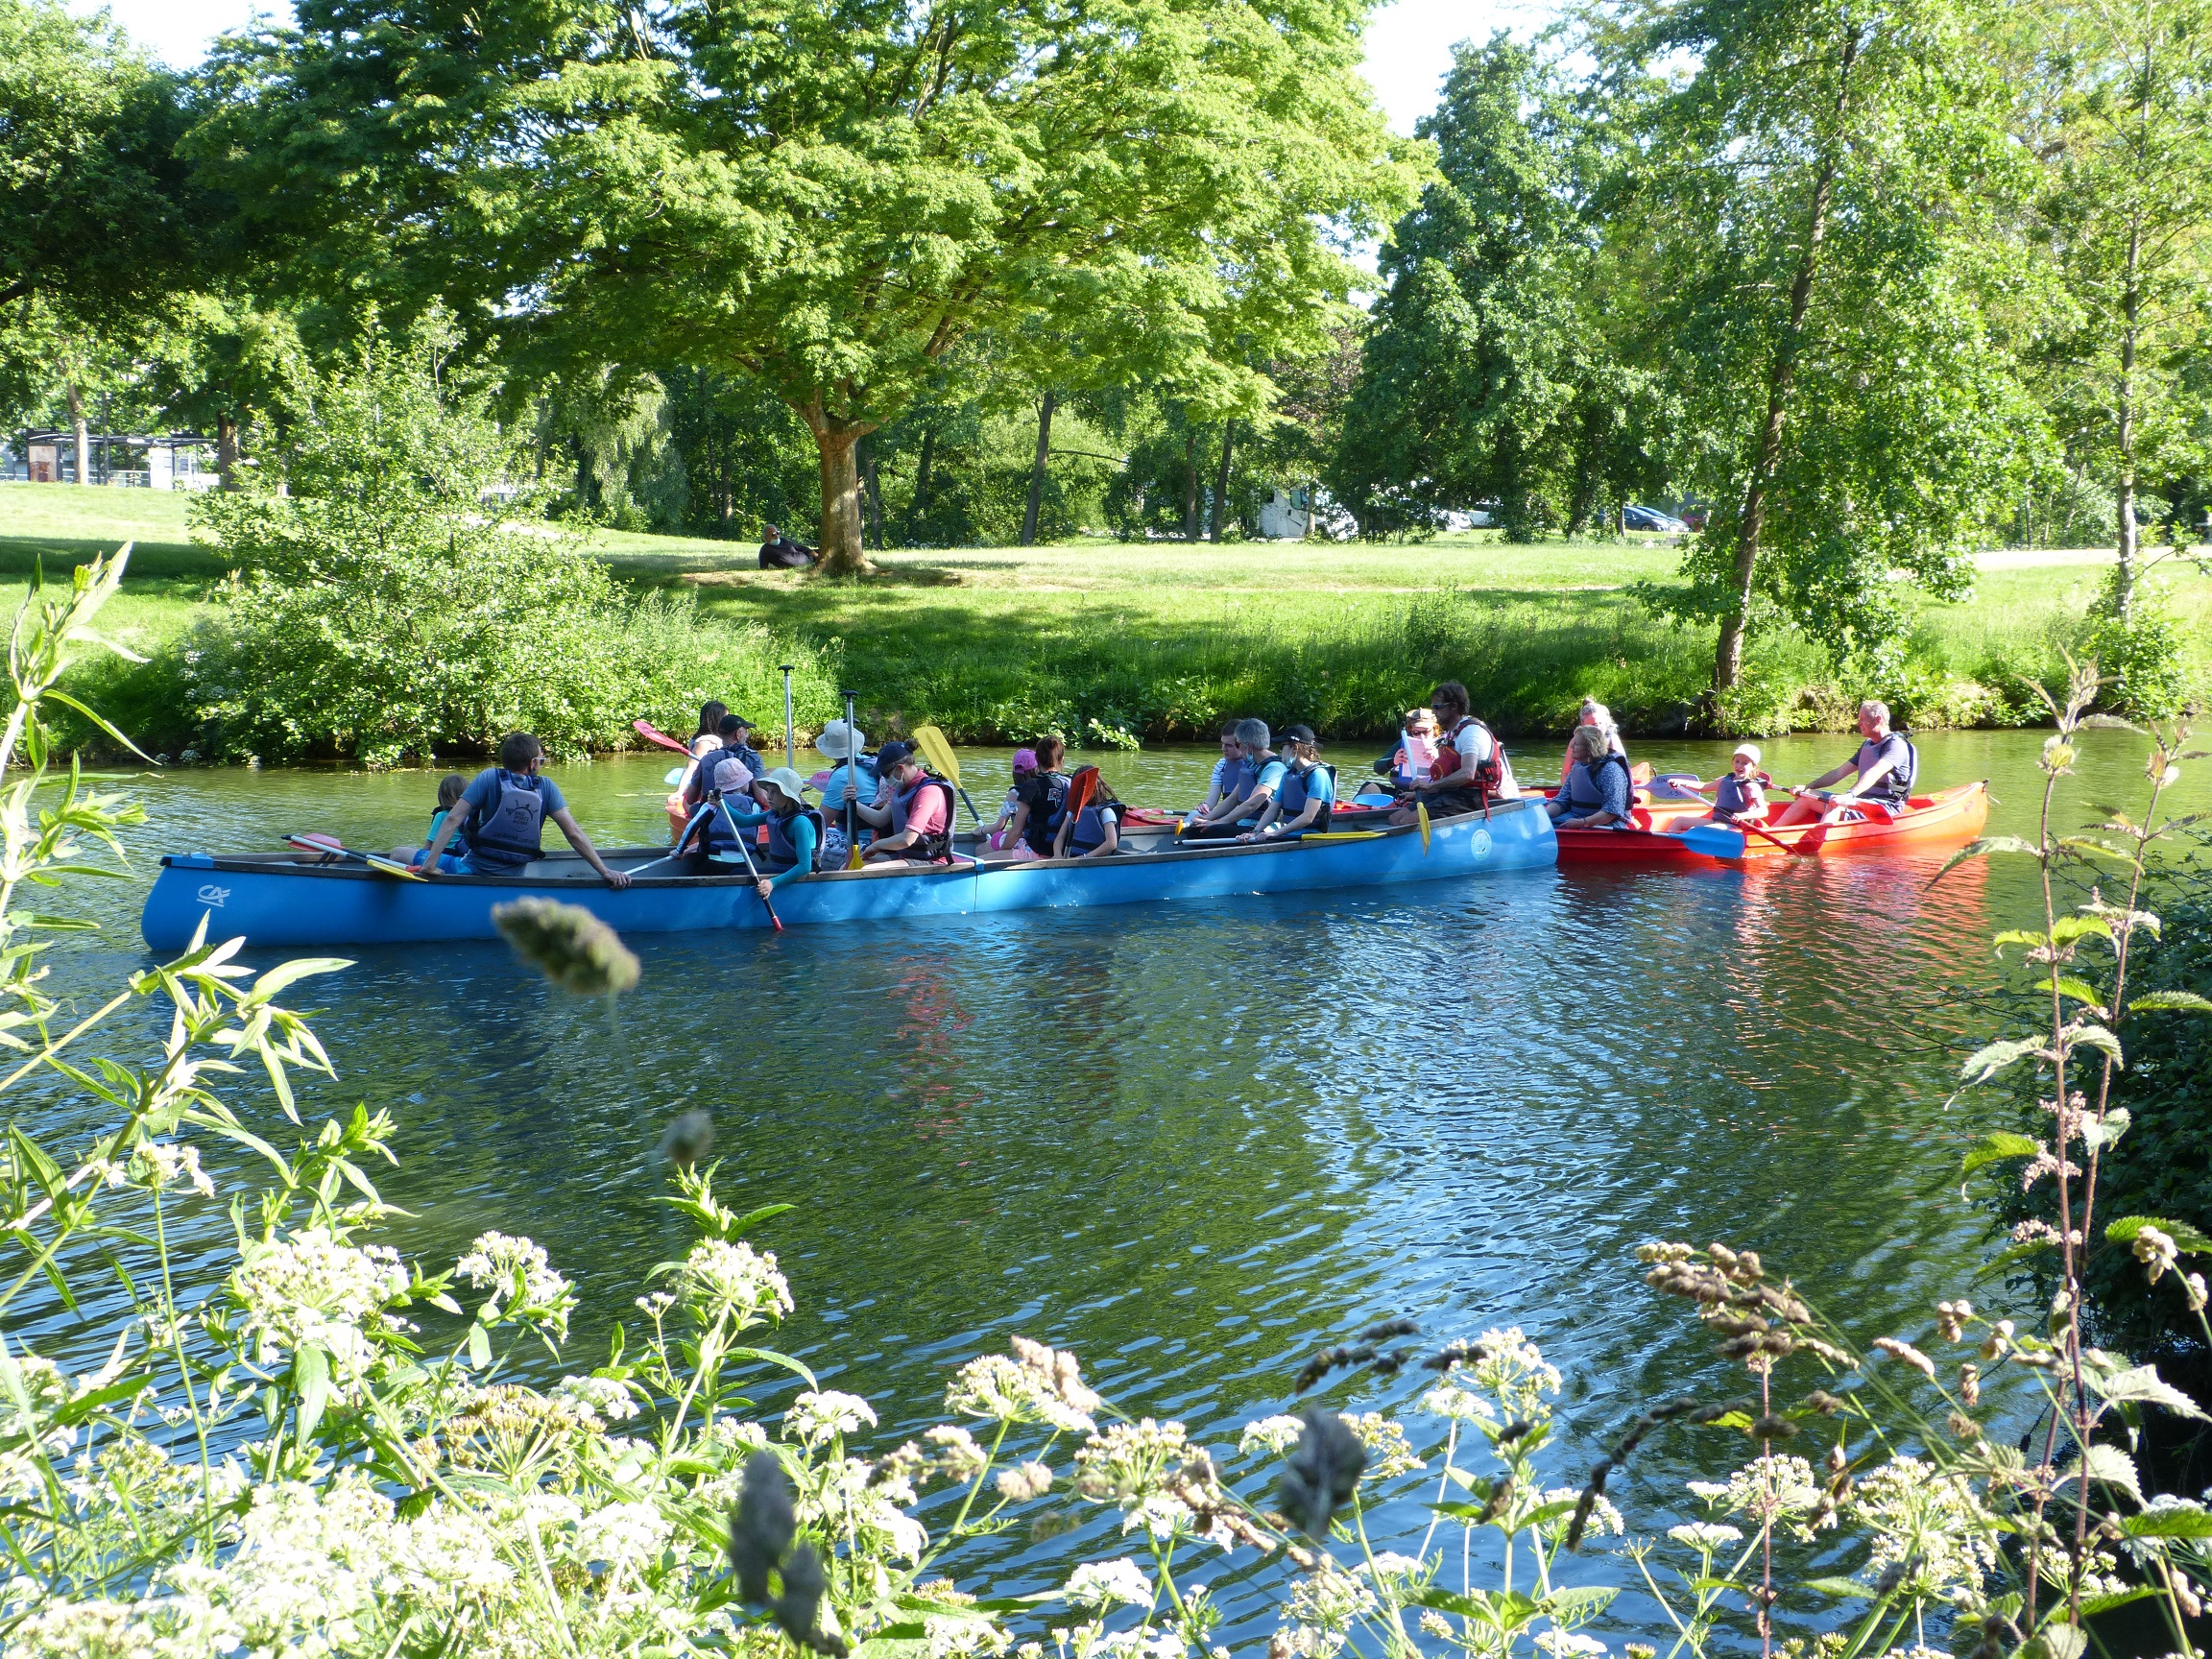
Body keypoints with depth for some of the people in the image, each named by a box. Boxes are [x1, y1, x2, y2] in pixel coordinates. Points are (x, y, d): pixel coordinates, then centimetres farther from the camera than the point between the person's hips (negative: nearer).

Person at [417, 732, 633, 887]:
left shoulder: (489, 778, -7)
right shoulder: (546, 787, -2)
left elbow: (453, 820, -13)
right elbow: (574, 833, -7)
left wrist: (430, 864, -14)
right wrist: (605, 871, -6)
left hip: (476, 872, -4)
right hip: (514, 877, 4)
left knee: (420, 856, 10)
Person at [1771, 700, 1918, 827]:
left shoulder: (1896, 744, -11)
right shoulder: (1867, 745, 20)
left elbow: (1874, 773, -28)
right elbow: (1839, 773, 20)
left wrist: (1849, 795, -43)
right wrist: (1807, 787, 10)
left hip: (1887, 806, -9)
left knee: (1836, 805, -34)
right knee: (1807, 796, 1)